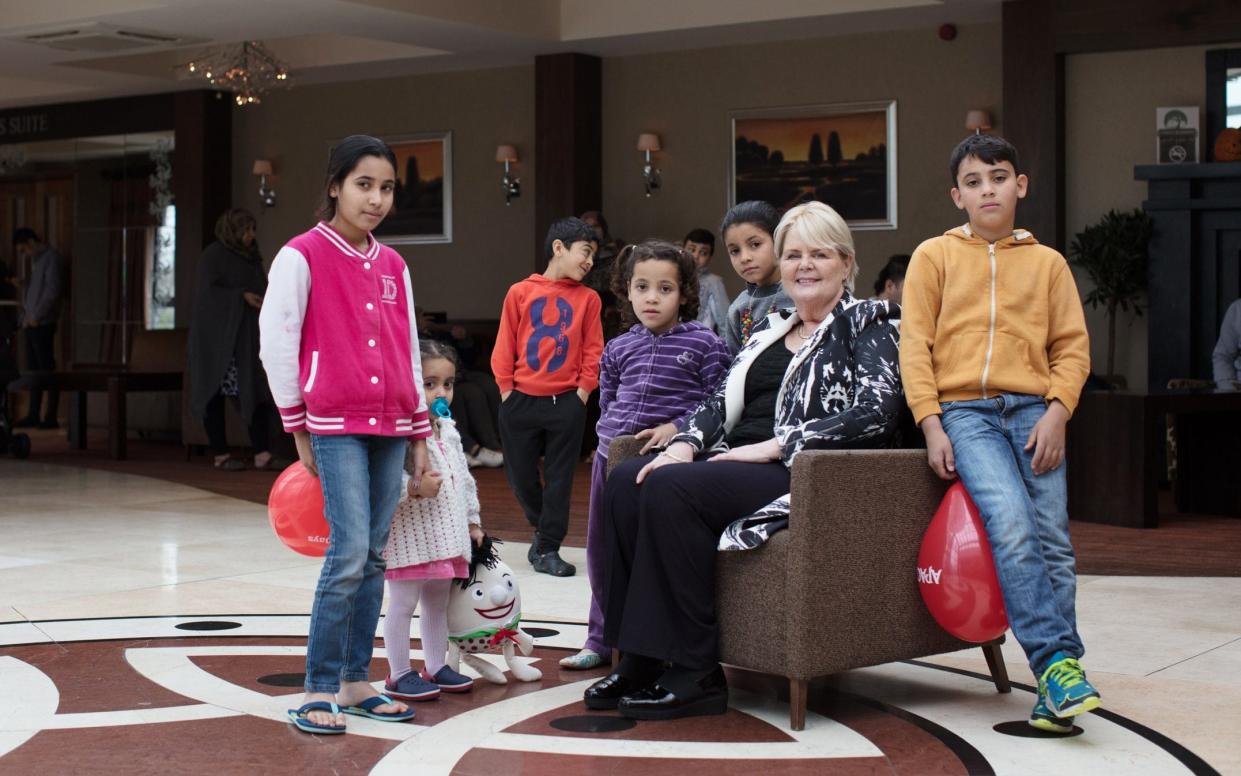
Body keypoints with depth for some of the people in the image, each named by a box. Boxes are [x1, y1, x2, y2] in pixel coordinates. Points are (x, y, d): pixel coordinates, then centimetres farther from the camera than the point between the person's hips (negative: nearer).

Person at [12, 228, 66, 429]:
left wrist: (36, 317, -13)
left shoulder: (51, 259, -9)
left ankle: (51, 418, -4)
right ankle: (33, 415, 14)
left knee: (47, 369, -6)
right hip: (31, 324, 8)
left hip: (43, 324, -8)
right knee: (33, 370, 9)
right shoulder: (36, 260, 18)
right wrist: (25, 314, 9)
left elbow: (52, 292, -16)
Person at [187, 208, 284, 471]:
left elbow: (261, 291, 25)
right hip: (218, 337, -7)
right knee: (217, 392, -1)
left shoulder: (251, 258, 17)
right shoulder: (213, 255, -3)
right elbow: (206, 291, -13)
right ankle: (220, 454, 5)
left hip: (247, 338, 7)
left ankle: (262, 454, -7)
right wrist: (241, 296, -19)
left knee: (257, 391, -3)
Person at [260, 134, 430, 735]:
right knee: (350, 554, -13)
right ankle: (318, 691, -5)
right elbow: (275, 345, -4)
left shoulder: (392, 266, 13)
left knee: (373, 558, 7)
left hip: (390, 428, 6)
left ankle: (355, 683, 16)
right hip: (335, 428, -6)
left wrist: (420, 436, 14)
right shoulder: (302, 256, -4)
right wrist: (300, 430, -2)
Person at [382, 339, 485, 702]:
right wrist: (414, 488, -35)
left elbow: (464, 478, 20)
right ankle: (399, 673, 8)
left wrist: (472, 521, 21)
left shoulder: (448, 430, 12)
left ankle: (435, 666, 29)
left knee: (437, 602, 18)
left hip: (444, 535, 9)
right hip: (411, 534, -9)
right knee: (403, 603, 0)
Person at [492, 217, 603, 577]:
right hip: (521, 400, 0)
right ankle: (542, 527, 32)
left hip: (566, 402, 0)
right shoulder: (520, 292, 1)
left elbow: (593, 351, 4)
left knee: (559, 479, 3)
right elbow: (504, 347, 2)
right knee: (520, 474, 7)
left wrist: (582, 392, -4)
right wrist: (506, 392, -2)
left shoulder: (588, 298, 3)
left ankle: (548, 549, 12)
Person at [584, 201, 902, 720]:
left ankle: (695, 674, -24)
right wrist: (684, 444, -3)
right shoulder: (768, 330, 24)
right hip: (736, 463, 7)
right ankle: (638, 659, -16)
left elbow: (876, 411, -13)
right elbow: (721, 401, 19)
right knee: (626, 482, -17)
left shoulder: (869, 323, 3)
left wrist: (774, 445, -17)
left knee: (670, 488, -28)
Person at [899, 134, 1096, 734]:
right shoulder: (934, 256, 11)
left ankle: (1055, 688, -3)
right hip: (965, 409, -2)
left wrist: (1056, 412, -5)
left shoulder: (1047, 262, 15)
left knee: (1052, 538, -9)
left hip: (1033, 408, 2)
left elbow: (1072, 346, 11)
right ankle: (1057, 661, -23)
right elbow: (915, 344, 5)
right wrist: (931, 425, -6)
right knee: (1010, 524, -24)